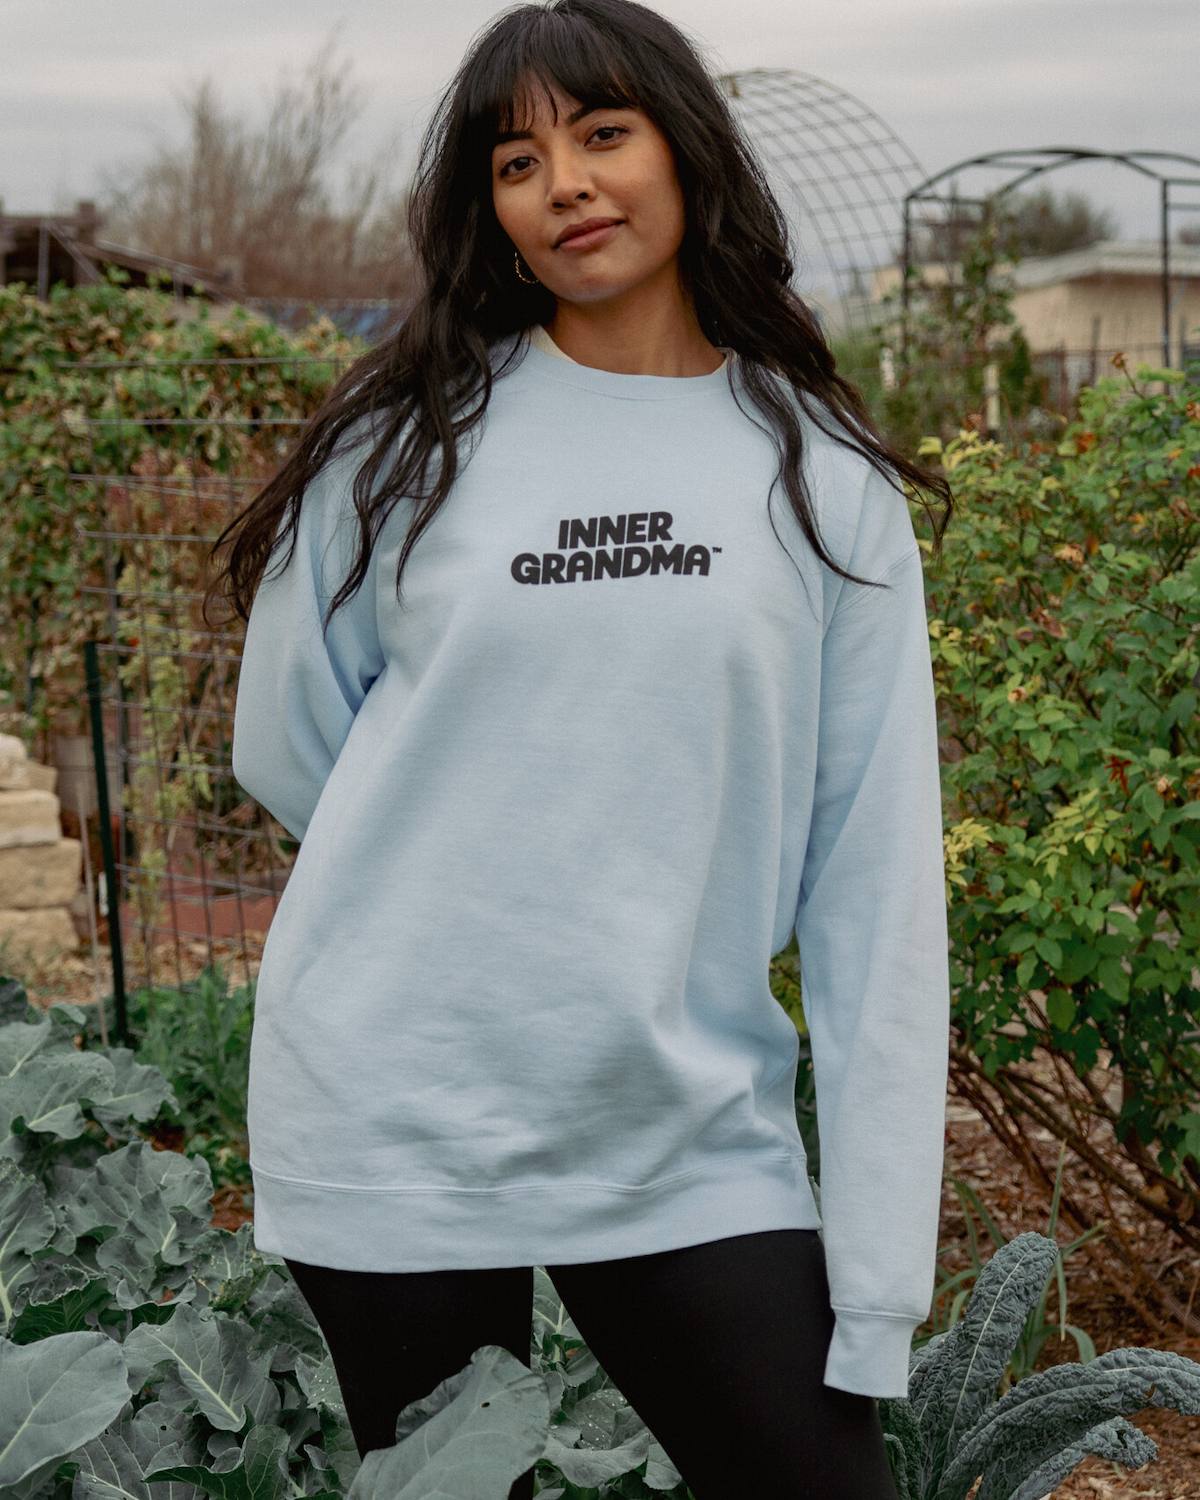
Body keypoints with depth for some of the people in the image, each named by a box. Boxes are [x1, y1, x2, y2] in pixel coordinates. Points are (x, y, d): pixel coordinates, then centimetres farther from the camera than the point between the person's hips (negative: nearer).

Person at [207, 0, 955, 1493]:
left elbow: (876, 886, -4)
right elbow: (286, 749, 9)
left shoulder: (824, 482, 0)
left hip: (693, 1140, 0)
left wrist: (877, 1286, -7)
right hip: (390, 1130, 0)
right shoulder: (405, 438, -1)